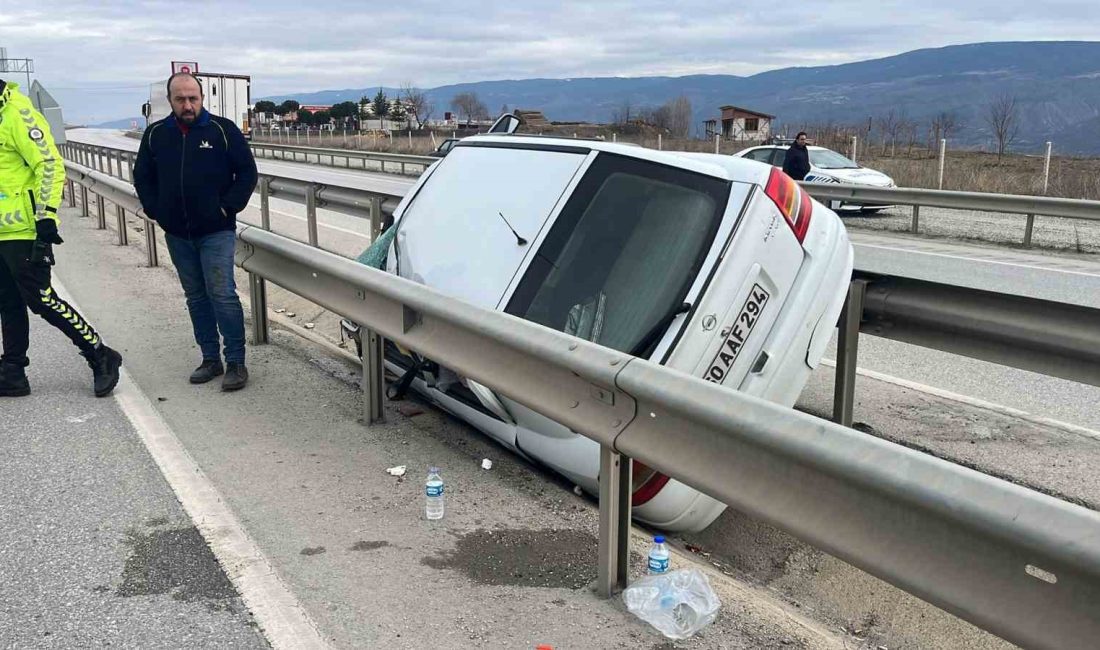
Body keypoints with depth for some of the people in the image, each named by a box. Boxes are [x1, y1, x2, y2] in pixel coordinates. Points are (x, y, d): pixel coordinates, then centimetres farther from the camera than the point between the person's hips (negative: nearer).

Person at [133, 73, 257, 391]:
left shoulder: (223, 129, -4)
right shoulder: (156, 134, 6)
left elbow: (247, 171, -1)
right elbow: (142, 176, 17)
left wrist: (228, 207, -7)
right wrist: (155, 210, 6)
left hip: (216, 231, -4)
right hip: (177, 234, 4)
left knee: (223, 294, -9)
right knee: (196, 297, 10)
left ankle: (235, 362, -2)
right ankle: (210, 358, 19)